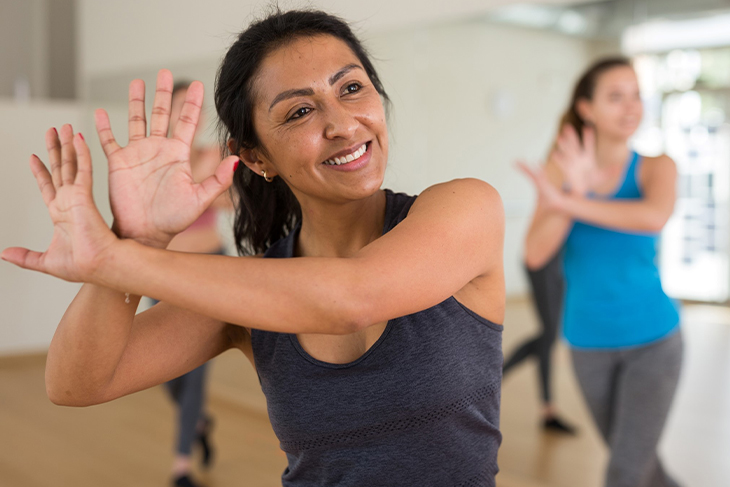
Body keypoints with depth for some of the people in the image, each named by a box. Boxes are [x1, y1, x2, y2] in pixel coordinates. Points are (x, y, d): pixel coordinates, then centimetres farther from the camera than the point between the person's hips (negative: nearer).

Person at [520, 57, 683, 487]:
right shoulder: (561, 170, -5)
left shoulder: (656, 168, -8)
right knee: (632, 452, 21)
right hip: (588, 341, 2)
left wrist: (567, 202, -29)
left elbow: (655, 217, -31)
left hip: (653, 339, -2)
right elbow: (536, 255, -16)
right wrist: (575, 189, -27)